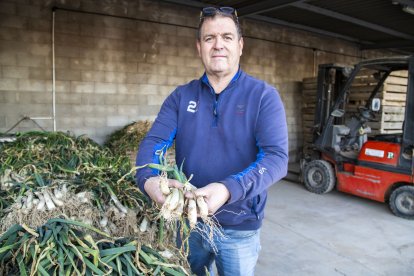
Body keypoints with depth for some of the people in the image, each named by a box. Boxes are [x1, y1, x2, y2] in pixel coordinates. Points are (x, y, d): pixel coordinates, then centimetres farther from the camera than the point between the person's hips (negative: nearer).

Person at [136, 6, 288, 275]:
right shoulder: (181, 96, 0)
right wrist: (148, 179, -28)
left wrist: (229, 189, -37)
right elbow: (153, 141, -6)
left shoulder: (264, 96, -10)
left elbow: (276, 157, -20)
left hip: (240, 228, -2)